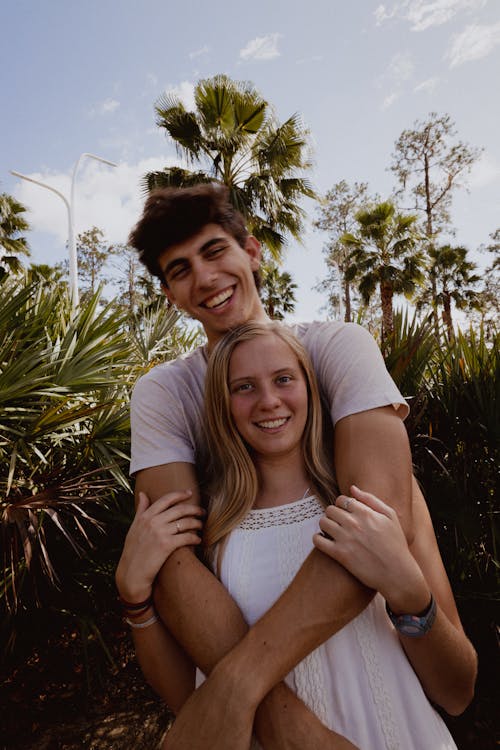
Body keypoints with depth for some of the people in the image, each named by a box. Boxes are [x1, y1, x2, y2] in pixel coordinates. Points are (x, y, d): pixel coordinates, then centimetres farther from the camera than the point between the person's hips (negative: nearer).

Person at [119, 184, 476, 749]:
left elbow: (384, 506, -31)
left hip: (361, 591, -1)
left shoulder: (337, 345, -17)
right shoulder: (161, 393, -12)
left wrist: (236, 683, -35)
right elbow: (175, 556, -22)